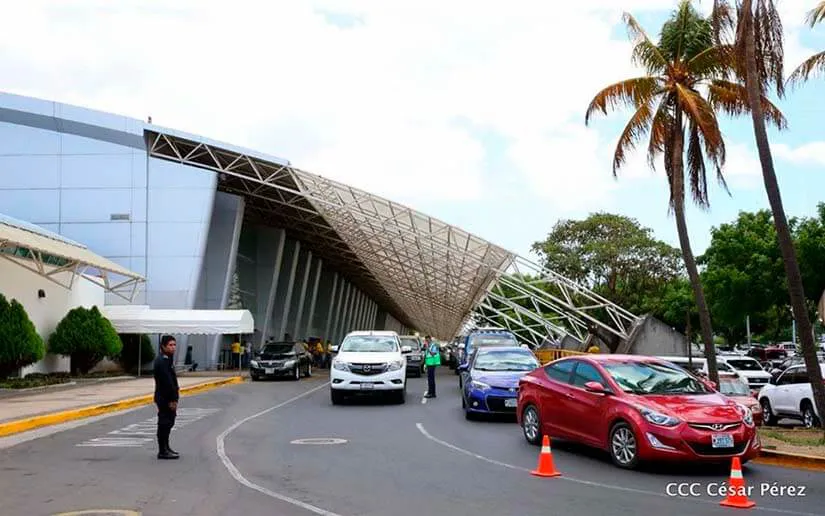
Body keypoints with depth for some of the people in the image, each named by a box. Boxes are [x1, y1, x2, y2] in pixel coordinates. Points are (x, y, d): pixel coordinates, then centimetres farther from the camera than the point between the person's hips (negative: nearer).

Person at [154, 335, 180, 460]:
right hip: (165, 398, -11)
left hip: (167, 398, 11)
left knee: (168, 422, 18)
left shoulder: (167, 359, 16)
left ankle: (165, 448, 28)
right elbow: (166, 382, -23)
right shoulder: (161, 361, -18)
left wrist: (174, 397, 18)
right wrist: (172, 399, -23)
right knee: (165, 423, -4)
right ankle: (162, 451, 2)